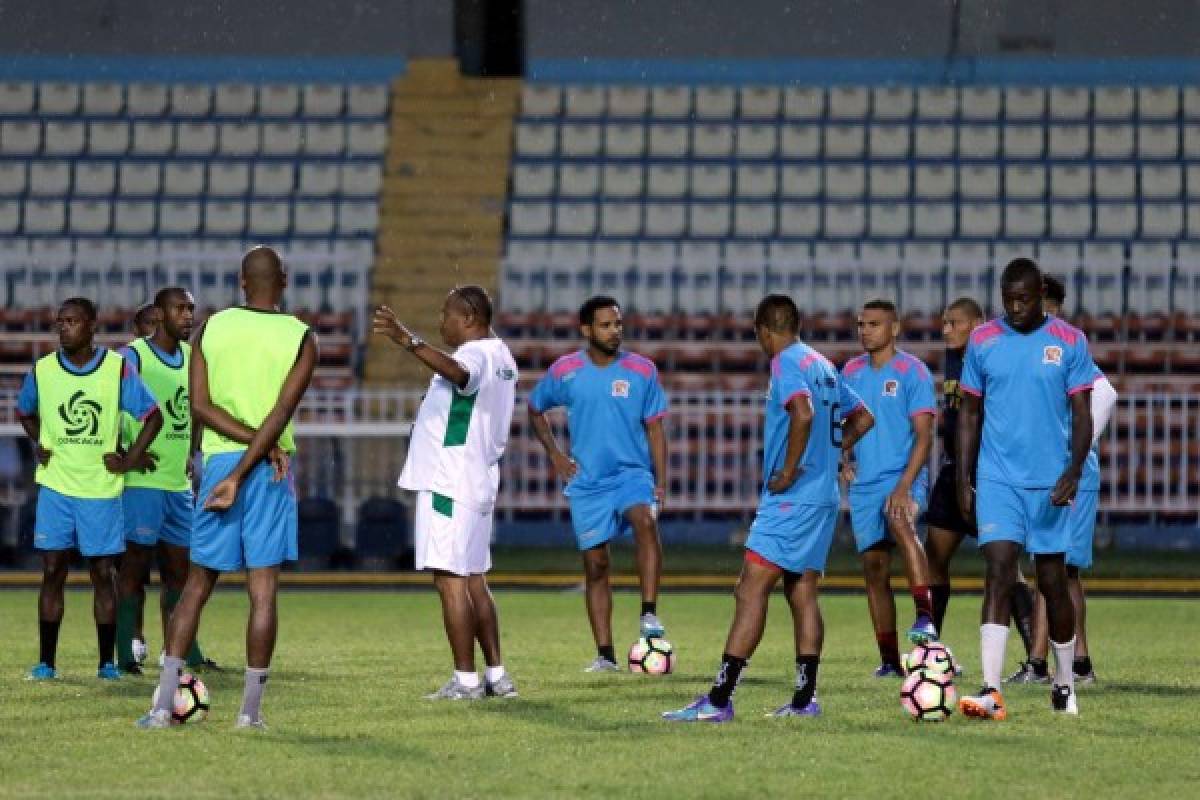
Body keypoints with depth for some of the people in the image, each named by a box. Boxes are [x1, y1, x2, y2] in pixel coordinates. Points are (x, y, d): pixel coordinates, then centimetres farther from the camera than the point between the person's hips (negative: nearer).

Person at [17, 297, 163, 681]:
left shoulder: (118, 369, -5)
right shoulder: (42, 370, 2)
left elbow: (152, 416, 2)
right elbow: (24, 412, 21)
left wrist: (130, 459, -5)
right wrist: (39, 444, 6)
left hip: (102, 489, -1)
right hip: (55, 487, 1)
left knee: (103, 574, 2)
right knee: (53, 572, 0)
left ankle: (107, 662, 9)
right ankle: (46, 662, 3)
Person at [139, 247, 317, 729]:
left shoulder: (212, 328, 5)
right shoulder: (301, 339, -2)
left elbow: (200, 405, -4)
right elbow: (281, 414, -11)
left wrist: (256, 441, -8)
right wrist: (240, 477, -12)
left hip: (218, 459, 2)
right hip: (271, 470, -2)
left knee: (198, 585, 8)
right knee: (263, 590, 0)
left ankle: (164, 702, 1)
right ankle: (251, 709, -3)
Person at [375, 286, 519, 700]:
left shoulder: (476, 353, -16)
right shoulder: (500, 355, 16)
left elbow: (457, 372, -41)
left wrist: (408, 340, -53)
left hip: (449, 486, -10)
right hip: (479, 482, 10)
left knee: (450, 579, -8)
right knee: (474, 580, 15)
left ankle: (466, 680, -9)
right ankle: (496, 675, 17)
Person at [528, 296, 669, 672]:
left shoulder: (642, 370, 0)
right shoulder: (565, 370, 1)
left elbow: (654, 429, 3)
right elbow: (535, 410, 17)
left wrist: (660, 482, -4)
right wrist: (554, 454, 5)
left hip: (632, 472, -1)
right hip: (587, 482, 1)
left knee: (645, 521, -32)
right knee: (596, 565, 1)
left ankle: (649, 614, -32)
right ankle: (605, 655, 7)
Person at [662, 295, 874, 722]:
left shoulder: (786, 362, -10)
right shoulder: (822, 364, 17)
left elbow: (803, 412, -28)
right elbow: (862, 417, 26)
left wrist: (790, 471, -20)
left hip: (791, 497, -9)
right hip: (824, 498, 9)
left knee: (751, 590, -12)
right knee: (802, 593, 11)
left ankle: (719, 699, -17)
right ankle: (805, 699, 8)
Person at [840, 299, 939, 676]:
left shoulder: (912, 372, -5)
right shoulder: (851, 372, 12)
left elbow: (924, 436, -10)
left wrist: (904, 486, -21)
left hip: (904, 476, -6)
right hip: (863, 485, 6)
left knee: (899, 522, -36)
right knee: (874, 568, 4)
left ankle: (925, 617, -45)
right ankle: (889, 659, 10)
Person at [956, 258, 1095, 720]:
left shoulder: (1069, 343, 0)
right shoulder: (983, 341, 4)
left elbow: (1082, 414, -1)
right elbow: (969, 414, 10)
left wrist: (1074, 471, -15)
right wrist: (963, 482, 4)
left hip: (1050, 483, 0)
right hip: (997, 479, 0)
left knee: (1052, 581, 8)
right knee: (999, 573, -14)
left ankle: (1064, 685, 27)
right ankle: (991, 692, -21)